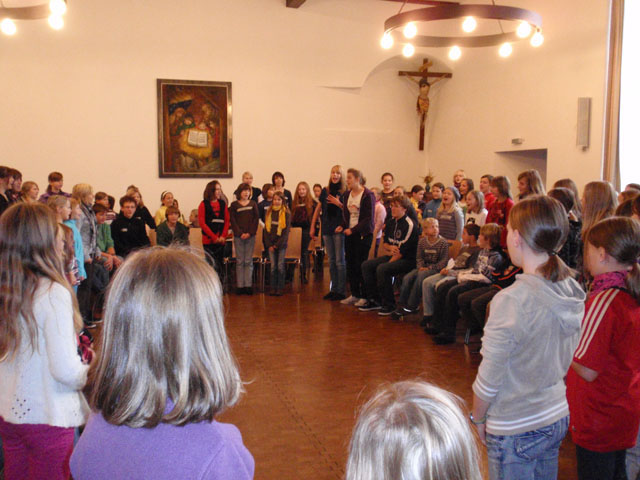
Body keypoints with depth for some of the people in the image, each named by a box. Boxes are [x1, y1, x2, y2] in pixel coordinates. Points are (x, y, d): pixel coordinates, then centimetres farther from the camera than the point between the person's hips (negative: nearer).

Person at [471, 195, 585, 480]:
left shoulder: (511, 301, -26)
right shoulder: (573, 293, -5)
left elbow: (489, 378, -19)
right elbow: (568, 361, 9)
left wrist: (478, 418, -3)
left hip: (515, 430, -7)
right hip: (558, 418, 7)